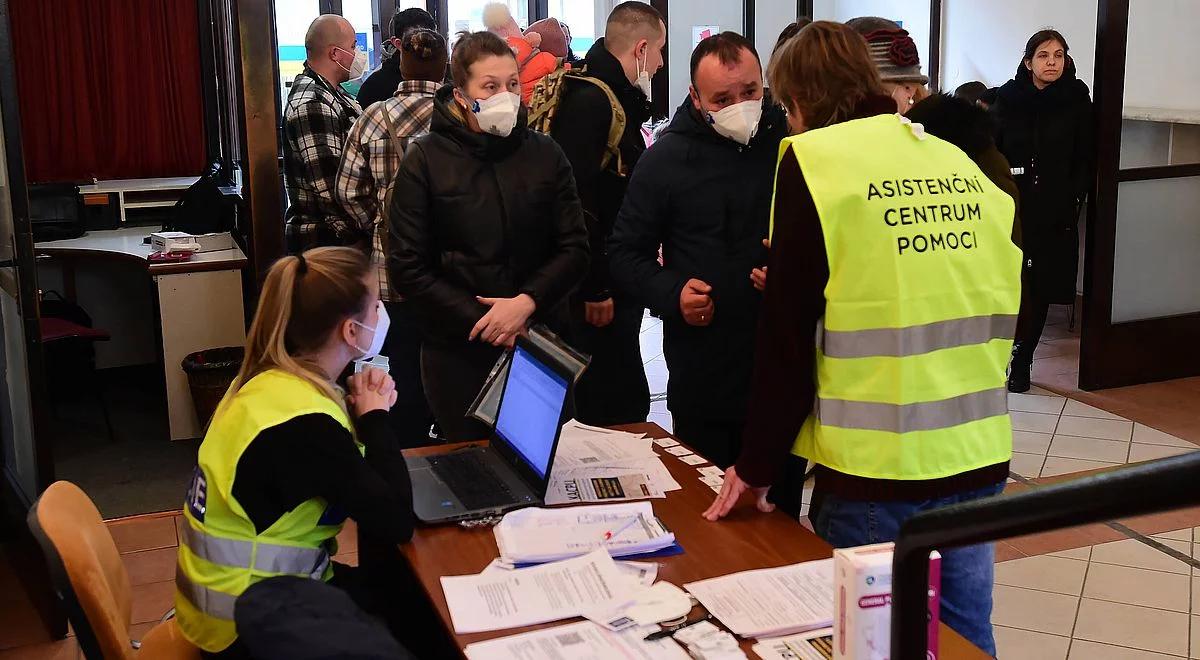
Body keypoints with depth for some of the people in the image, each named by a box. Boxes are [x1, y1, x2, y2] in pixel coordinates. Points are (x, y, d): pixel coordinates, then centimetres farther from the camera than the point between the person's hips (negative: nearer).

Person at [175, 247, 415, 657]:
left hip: (242, 585, 9)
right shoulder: (304, 423, -29)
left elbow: (345, 467, 10)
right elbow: (395, 523, -25)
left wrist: (358, 412, -9)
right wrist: (374, 417, -14)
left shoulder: (273, 379, -1)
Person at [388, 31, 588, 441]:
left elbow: (574, 249, 1)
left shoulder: (544, 154, 3)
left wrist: (526, 303, -15)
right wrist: (482, 320, -13)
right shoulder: (426, 159, -4)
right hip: (459, 351, -2)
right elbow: (407, 269, -7)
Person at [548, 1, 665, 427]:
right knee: (622, 408, -5)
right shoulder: (590, 100, -16)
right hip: (598, 292, -10)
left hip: (615, 283, 10)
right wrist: (594, 289, -21)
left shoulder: (618, 98, 16)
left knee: (625, 402, 15)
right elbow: (578, 200, -23)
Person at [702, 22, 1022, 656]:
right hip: (978, 457, 5)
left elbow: (787, 338, -7)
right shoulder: (962, 165, 10)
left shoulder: (815, 160, -6)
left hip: (875, 464, -5)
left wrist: (756, 465, 0)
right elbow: (1000, 309, 15)